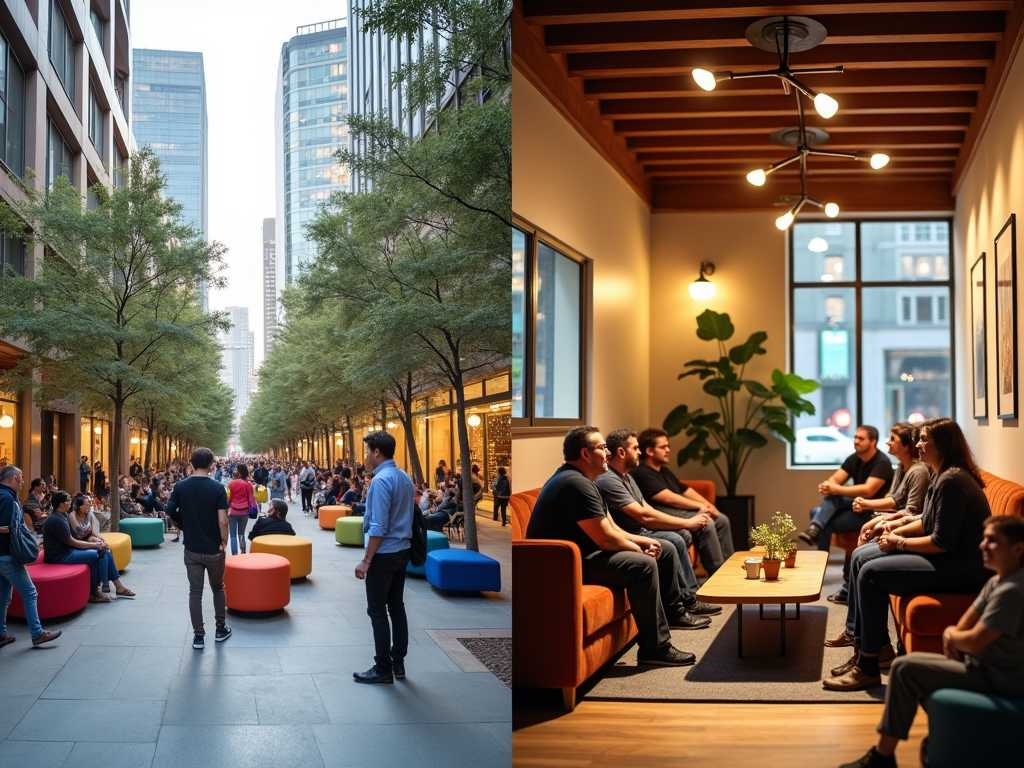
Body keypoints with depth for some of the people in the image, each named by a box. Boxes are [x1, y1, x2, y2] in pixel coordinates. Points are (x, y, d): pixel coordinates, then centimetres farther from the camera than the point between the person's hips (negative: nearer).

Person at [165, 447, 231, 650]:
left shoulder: (180, 486, -5)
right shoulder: (217, 488, -14)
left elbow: (170, 512, -5)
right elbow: (222, 520, -19)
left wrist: (184, 526, 13)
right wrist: (224, 542, -5)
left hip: (192, 549, 2)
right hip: (214, 549, -1)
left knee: (195, 592, 7)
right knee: (218, 588, 17)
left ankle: (198, 635, 8)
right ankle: (221, 629, 26)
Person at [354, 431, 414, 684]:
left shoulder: (381, 481, -18)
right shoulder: (405, 478, 8)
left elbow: (378, 527, -22)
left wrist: (366, 561, -18)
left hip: (383, 553, -9)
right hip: (402, 551, 9)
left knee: (378, 611, 1)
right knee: (397, 607, 15)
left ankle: (383, 669, 7)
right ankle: (398, 663, 22)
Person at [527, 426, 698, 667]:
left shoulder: (583, 481, 14)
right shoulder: (575, 484, -22)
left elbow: (611, 529, 14)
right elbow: (606, 539, -24)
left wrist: (643, 541, -2)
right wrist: (639, 550, -7)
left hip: (584, 552, 12)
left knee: (666, 551, 13)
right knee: (643, 565, -30)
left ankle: (674, 612, 30)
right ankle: (655, 648, -20)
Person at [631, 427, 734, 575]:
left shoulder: (664, 471, 24)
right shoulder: (642, 473, -10)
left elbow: (686, 491, 21)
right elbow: (667, 498, -18)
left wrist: (708, 505, 3)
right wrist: (700, 506, -16)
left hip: (681, 511, 11)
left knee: (722, 520, 3)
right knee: (706, 523, -27)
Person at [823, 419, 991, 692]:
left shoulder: (952, 481, -21)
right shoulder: (943, 475, 12)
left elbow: (942, 543, -24)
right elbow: (929, 522, 21)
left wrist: (900, 543, -11)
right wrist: (896, 532, 5)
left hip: (963, 568, -11)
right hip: (952, 558, 11)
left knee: (870, 574, -18)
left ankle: (868, 668, -11)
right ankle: (876, 644, 11)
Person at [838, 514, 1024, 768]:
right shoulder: (999, 581, 8)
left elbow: (975, 641, -26)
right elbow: (967, 622, 10)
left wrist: (951, 635, -5)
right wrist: (953, 636, -11)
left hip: (999, 679, -10)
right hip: (989, 665, 10)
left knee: (904, 669, -11)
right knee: (913, 663, 16)